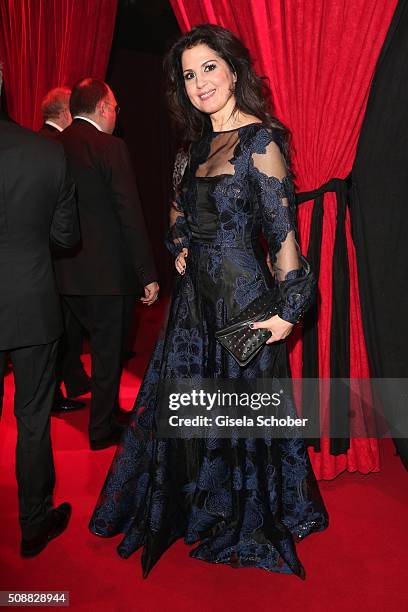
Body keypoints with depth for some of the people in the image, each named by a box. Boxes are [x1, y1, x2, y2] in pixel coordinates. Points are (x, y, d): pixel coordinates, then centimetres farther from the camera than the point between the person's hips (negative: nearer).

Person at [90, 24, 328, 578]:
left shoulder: (259, 141, -12)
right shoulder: (203, 142, 12)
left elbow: (283, 231, -16)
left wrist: (289, 309, -18)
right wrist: (180, 247, 9)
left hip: (242, 298, -8)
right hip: (197, 293, 8)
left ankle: (253, 522, 34)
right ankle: (197, 505, 43)